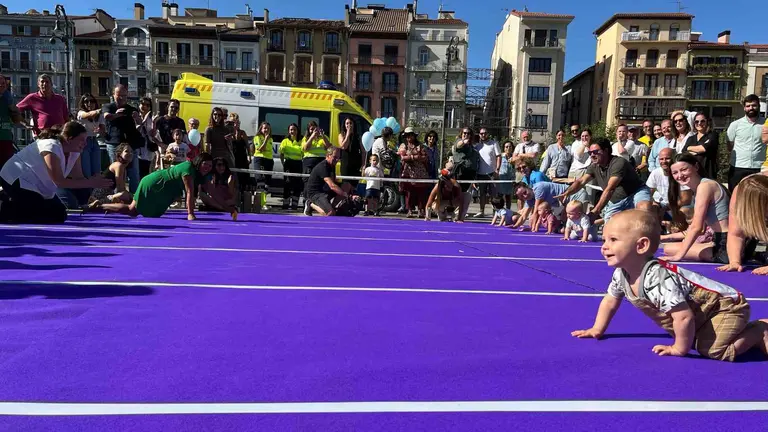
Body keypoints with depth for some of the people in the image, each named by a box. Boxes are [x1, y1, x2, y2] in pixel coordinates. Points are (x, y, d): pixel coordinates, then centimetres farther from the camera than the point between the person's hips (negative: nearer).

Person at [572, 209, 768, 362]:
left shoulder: (658, 279, -38)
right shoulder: (621, 274, -9)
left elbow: (684, 317, -37)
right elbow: (610, 301, 8)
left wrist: (679, 349, -23)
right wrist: (597, 330, 7)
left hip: (725, 305, -9)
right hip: (699, 316, 9)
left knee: (713, 350, -26)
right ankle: (745, 330, 30)